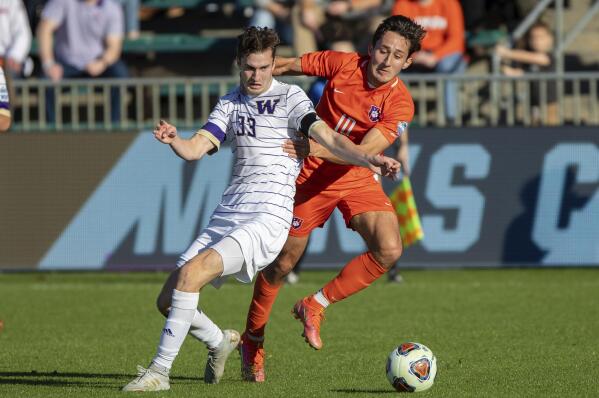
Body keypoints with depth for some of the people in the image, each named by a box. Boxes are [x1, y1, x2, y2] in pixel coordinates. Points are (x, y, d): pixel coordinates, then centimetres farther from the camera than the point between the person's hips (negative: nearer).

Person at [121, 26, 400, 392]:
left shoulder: (290, 97, 0)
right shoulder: (230, 104, 17)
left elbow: (328, 138, -13)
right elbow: (196, 149, 6)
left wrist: (368, 159, -30)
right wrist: (174, 140, -16)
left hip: (268, 216, -7)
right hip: (226, 217, 7)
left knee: (190, 274, -26)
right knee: (169, 300, 3)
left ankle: (160, 372, -21)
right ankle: (220, 342, 33)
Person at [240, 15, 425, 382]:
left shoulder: (400, 104, -18)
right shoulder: (344, 64, -15)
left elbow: (364, 152, -28)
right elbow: (288, 65, 1)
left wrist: (317, 148, -39)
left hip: (357, 178, 1)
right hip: (312, 175, -1)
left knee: (389, 250, -20)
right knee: (283, 262, 5)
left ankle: (315, 306, -2)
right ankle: (253, 340, 27)